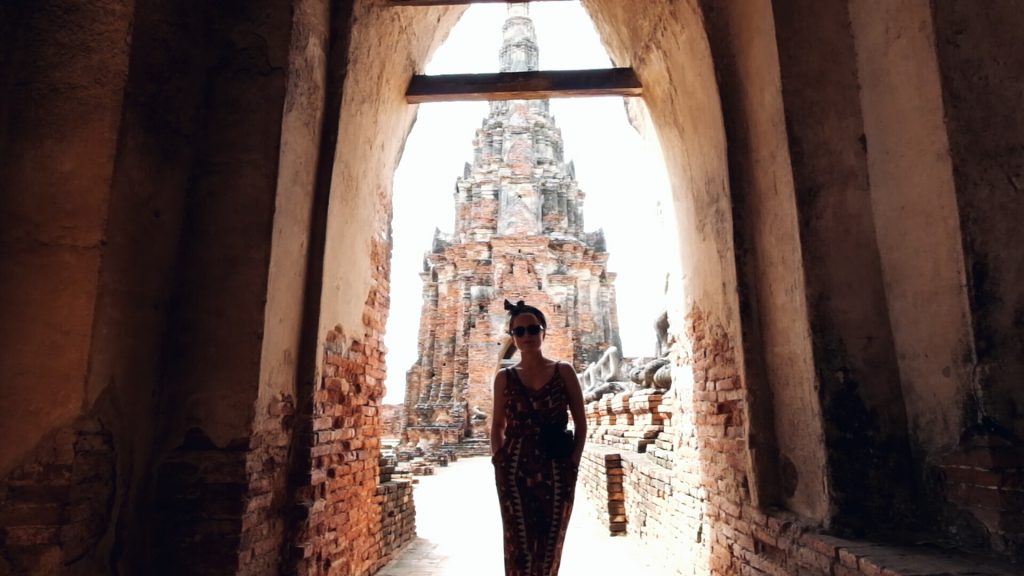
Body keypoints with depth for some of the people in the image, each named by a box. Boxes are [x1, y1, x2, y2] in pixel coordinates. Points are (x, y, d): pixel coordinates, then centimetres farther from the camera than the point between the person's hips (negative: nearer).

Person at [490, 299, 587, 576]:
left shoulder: (563, 372, 2)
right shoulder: (504, 377, 4)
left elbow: (581, 422, 3)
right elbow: (498, 425, 10)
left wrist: (573, 463, -6)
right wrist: (499, 462, -1)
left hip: (556, 470, 0)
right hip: (515, 470, 0)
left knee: (550, 544, 9)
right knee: (519, 545, 4)